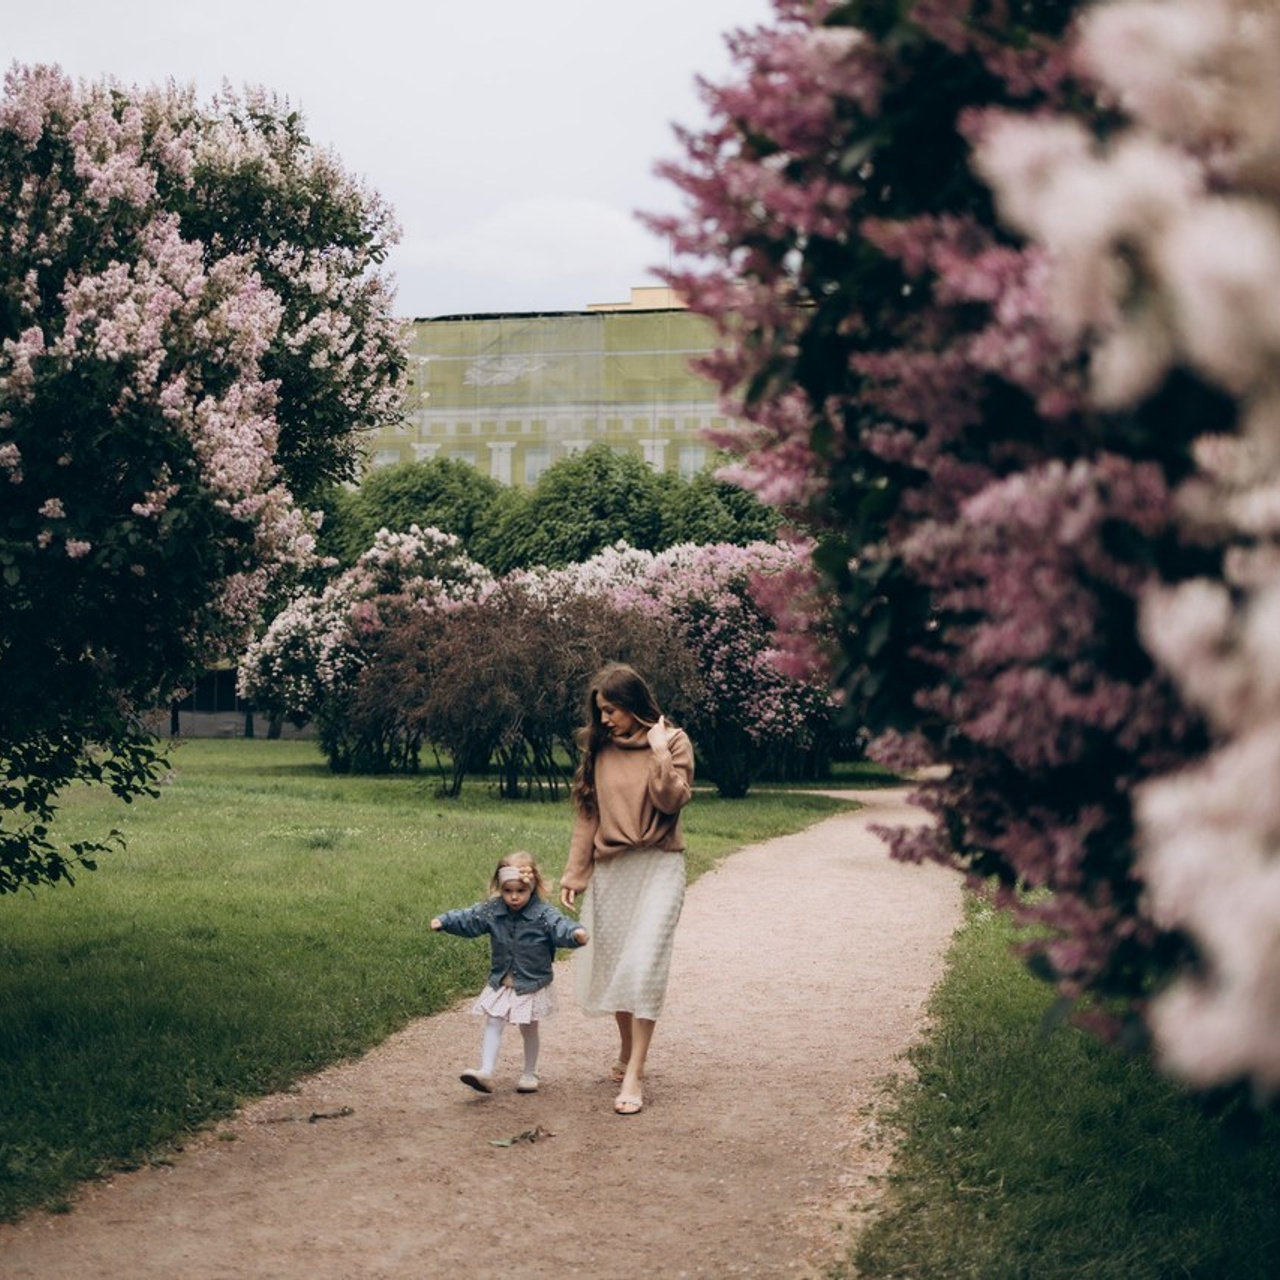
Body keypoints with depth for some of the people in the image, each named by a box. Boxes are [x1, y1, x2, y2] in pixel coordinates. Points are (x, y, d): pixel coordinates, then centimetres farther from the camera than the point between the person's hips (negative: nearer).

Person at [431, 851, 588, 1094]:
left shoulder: (543, 914, -16)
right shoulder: (492, 911, -5)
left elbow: (560, 926, -30)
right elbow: (468, 919, -2)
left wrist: (575, 933, -51)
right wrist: (444, 921, -15)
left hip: (532, 984, -3)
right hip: (501, 983, 3)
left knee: (529, 1029, 11)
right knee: (493, 1024, -5)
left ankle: (530, 1074, 27)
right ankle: (485, 1072, -9)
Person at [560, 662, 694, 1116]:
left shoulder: (672, 741, -3)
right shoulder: (599, 747, 7)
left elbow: (672, 801, -12)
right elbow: (586, 813, 9)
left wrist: (660, 755, -22)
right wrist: (574, 872, 6)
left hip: (657, 865, -4)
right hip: (609, 868, 4)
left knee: (644, 965, -12)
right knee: (611, 965, 8)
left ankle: (634, 1076, -12)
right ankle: (627, 1053, 27)